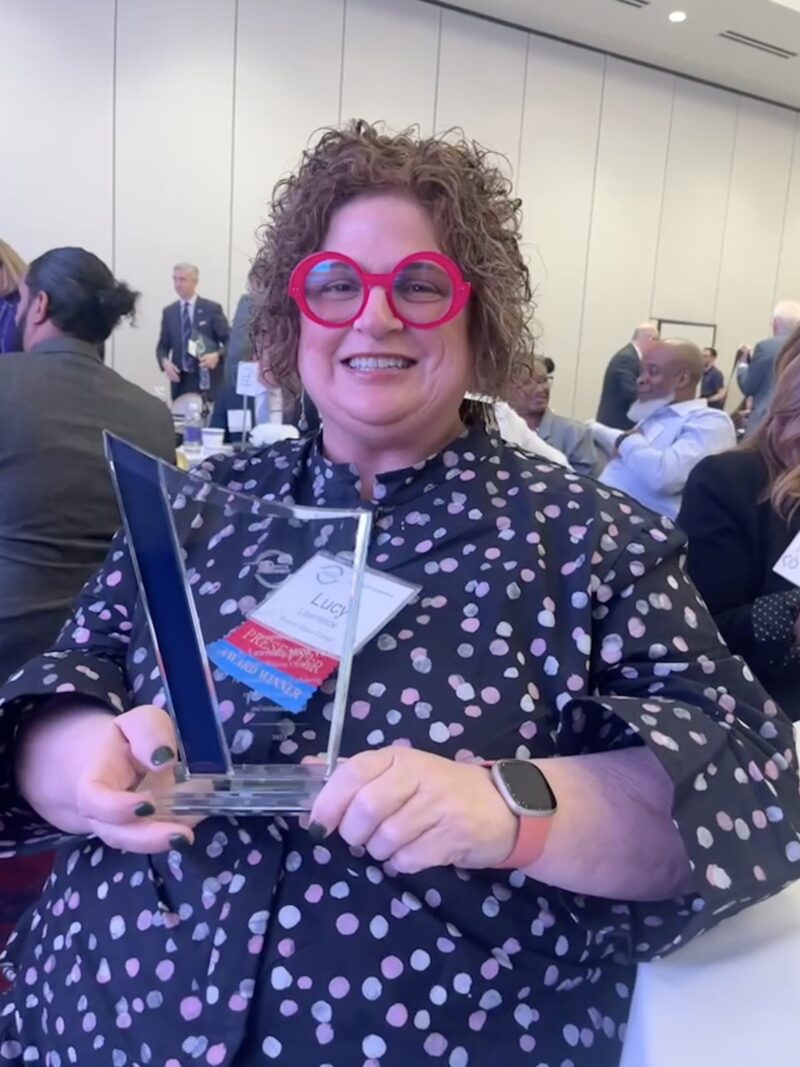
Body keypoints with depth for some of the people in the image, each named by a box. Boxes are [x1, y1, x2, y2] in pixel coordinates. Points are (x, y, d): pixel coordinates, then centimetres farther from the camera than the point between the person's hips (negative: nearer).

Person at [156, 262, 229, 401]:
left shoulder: (212, 308, 2)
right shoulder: (168, 312, 12)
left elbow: (229, 341, 0)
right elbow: (163, 345, 14)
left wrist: (217, 355, -20)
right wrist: (165, 361, -8)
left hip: (209, 379, -3)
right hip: (181, 381, 3)